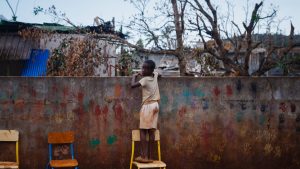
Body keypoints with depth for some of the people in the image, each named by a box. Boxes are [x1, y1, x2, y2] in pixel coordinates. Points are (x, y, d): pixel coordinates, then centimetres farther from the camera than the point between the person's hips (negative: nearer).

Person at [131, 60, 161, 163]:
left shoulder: (145, 79, -13)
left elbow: (133, 85, -20)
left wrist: (134, 76, -1)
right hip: (155, 105, 7)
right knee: (151, 131, 4)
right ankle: (149, 156, 5)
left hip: (147, 106, -7)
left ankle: (144, 156, -9)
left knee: (143, 131, -4)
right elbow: (159, 75, 32)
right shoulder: (155, 75, 7)